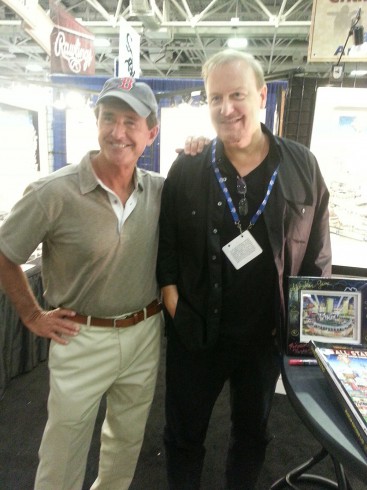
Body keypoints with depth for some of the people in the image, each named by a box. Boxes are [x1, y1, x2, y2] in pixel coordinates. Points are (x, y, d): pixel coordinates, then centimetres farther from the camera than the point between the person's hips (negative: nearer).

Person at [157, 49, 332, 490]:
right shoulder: (187, 169, -7)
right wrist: (173, 306, -9)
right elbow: (165, 245, -3)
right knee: (184, 435, 19)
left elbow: (318, 254, 2)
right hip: (196, 334, -1)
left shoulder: (303, 166, -4)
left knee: (253, 434, 25)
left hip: (267, 335, 2)